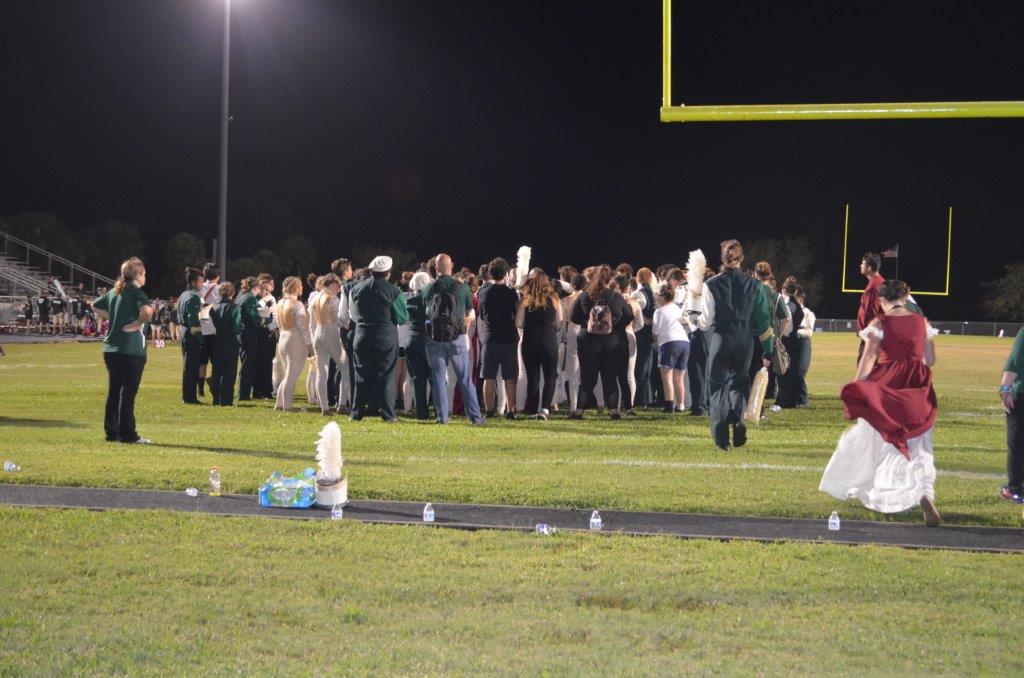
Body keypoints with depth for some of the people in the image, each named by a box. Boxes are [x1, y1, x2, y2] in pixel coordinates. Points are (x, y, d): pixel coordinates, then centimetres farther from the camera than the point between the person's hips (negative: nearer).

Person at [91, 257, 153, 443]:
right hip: (131, 349, -7)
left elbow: (95, 306, 27)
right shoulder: (135, 292, -10)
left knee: (114, 392, 12)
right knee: (128, 393, -4)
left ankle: (111, 432, 15)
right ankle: (127, 434, -2)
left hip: (110, 349, 7)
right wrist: (136, 324, -14)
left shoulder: (114, 292, 12)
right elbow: (147, 311, -29)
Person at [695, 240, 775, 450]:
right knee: (739, 383, 19)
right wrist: (767, 351, 9)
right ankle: (738, 418, -10)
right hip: (745, 340, 2)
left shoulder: (711, 285, -6)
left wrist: (695, 319, 16)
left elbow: (705, 321, -7)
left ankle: (721, 438, 1)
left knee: (718, 387, 6)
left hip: (719, 340, -2)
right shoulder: (754, 285, 2)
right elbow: (763, 319, 4)